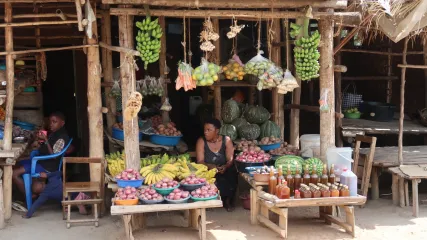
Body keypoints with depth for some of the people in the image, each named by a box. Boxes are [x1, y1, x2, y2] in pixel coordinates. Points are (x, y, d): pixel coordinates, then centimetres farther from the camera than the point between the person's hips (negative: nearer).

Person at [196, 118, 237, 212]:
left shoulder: (226, 140, -2)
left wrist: (225, 167, -31)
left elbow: (230, 159, -8)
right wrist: (211, 166, -31)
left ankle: (228, 200, -1)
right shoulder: (201, 141, -5)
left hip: (225, 170, 1)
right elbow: (200, 161, -11)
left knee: (232, 175, -30)